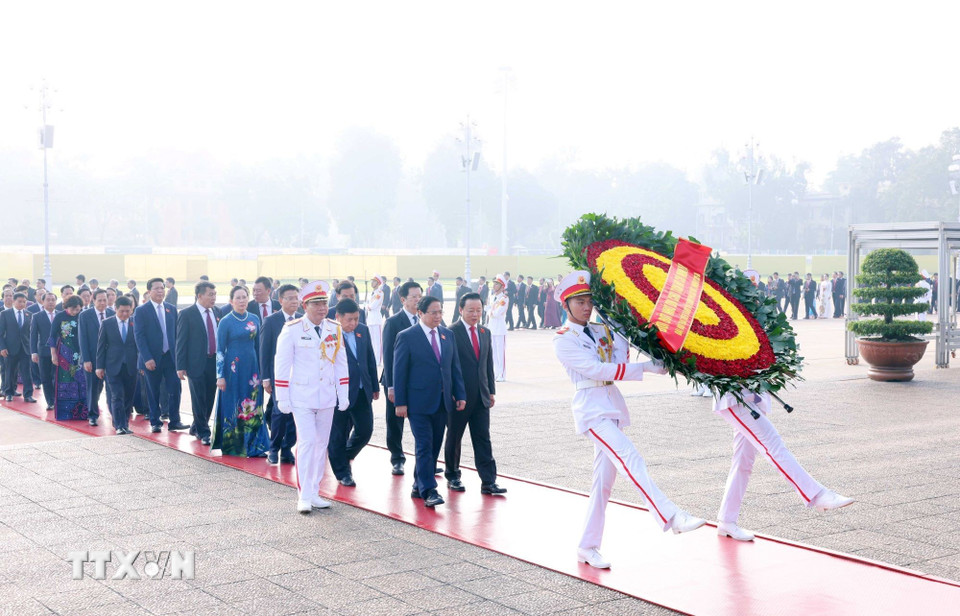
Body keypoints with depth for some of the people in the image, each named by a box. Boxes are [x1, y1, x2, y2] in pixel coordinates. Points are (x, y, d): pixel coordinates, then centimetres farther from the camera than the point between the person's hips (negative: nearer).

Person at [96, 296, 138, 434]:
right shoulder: (107, 324, 2)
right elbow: (101, 346, 4)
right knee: (117, 397, -8)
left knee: (129, 397, 6)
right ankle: (119, 426, -8)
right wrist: (99, 366, 0)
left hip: (131, 367, 2)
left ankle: (125, 424, 19)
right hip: (113, 366, -2)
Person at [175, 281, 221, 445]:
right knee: (199, 400, 0)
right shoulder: (187, 314, -7)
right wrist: (181, 366, -11)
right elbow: (181, 341, -7)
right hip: (197, 363, -5)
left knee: (209, 399, 11)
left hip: (215, 362, 5)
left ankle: (196, 428, 28)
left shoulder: (217, 312, 8)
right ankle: (203, 432, 10)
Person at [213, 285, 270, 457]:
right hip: (233, 368, -4)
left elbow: (258, 346, 12)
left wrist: (261, 370, 9)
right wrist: (220, 376, -8)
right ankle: (231, 446, 14)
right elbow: (220, 350, -4)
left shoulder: (254, 319, 7)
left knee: (253, 406, 3)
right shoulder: (226, 322, -5)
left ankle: (253, 446, 8)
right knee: (232, 405, 3)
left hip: (252, 367, 4)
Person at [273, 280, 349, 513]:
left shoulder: (335, 329, 5)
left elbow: (341, 363, 10)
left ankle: (314, 493, 19)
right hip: (301, 396, -5)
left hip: (327, 397, 5)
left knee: (321, 443, 9)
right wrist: (282, 398, -6)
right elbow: (282, 365, -5)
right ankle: (304, 496, -7)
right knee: (307, 442, -12)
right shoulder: (292, 330, -7)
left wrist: (343, 394, 7)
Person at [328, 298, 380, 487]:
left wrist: (375, 387, 14)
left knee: (365, 430, 9)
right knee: (338, 435, 7)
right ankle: (342, 472, 24)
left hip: (362, 391, 6)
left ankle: (344, 457, 36)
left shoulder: (363, 330, 4)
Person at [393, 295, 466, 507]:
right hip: (419, 402, -6)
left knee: (435, 446, 10)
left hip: (442, 401, 6)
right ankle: (428, 490, -8)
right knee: (424, 446, -9)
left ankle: (419, 486, 21)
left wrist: (460, 395, 5)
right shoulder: (407, 337, -6)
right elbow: (399, 371, -6)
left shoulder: (447, 335, 10)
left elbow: (455, 367, 13)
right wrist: (400, 402, -10)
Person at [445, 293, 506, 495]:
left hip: (481, 395, 5)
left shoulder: (485, 333, 11)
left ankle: (488, 482, 1)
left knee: (483, 438, 2)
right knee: (454, 437, 9)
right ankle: (452, 476, 24)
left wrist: (491, 391, 11)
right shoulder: (451, 333, -10)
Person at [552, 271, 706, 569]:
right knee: (631, 458, -24)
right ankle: (670, 517, -34)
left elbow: (620, 358, 4)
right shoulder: (563, 340, -5)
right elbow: (596, 369, -14)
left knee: (604, 480, 7)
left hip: (612, 407, 7)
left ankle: (588, 547, 15)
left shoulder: (602, 331, 15)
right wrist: (645, 368, -17)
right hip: (591, 407, -7)